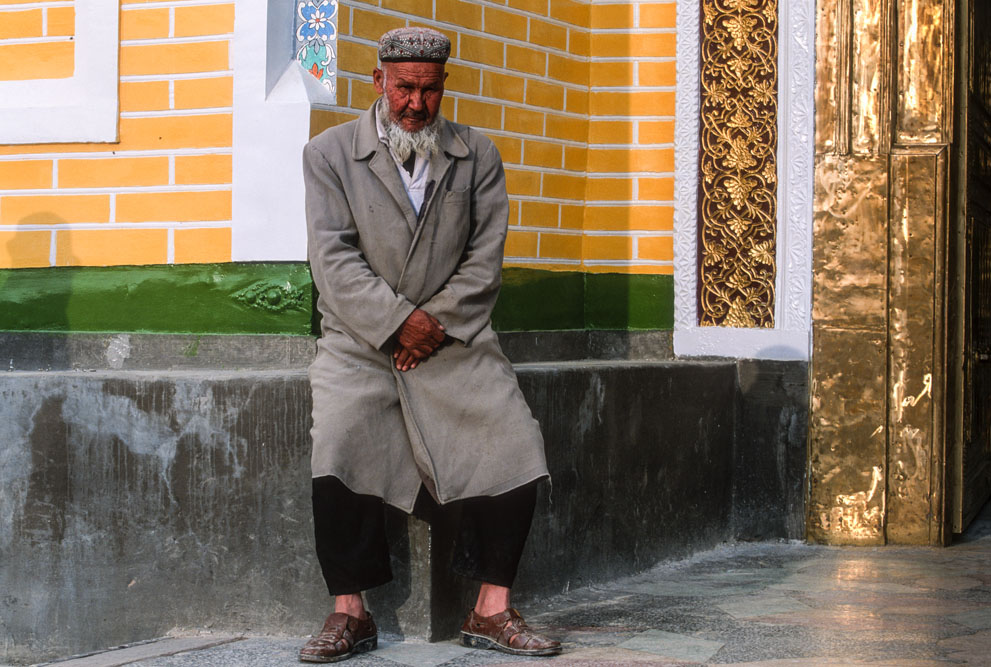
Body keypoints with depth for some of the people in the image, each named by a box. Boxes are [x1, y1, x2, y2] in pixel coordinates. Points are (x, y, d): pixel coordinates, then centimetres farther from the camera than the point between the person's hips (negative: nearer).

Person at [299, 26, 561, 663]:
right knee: (340, 440, -26)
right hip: (361, 340, -2)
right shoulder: (330, 152, 5)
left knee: (515, 439, -18)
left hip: (454, 340, 2)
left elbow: (485, 257, 4)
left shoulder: (479, 155, 10)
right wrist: (399, 320, -15)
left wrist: (434, 325, -9)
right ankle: (350, 611, -15)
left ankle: (492, 609, -9)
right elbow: (333, 256, -4)